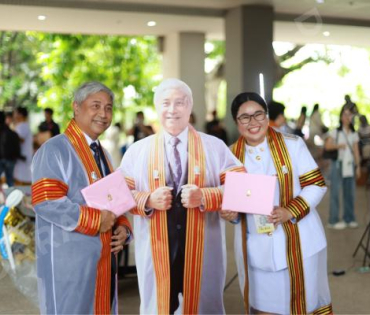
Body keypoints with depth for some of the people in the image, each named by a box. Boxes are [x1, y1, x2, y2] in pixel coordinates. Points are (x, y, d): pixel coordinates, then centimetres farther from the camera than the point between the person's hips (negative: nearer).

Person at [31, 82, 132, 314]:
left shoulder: (102, 153, 17)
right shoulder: (55, 149, -10)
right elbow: (45, 201, -20)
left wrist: (122, 227, -1)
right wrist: (96, 221, -18)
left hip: (102, 257, 8)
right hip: (68, 261, -8)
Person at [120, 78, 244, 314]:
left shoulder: (214, 146, 3)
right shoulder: (137, 150, 6)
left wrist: (204, 197, -18)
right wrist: (148, 200, -15)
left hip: (203, 249, 0)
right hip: (156, 250, 1)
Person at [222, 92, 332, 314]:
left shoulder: (292, 144, -6)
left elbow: (317, 184, -5)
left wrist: (290, 211, -20)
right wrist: (229, 211, -13)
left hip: (297, 242, -2)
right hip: (256, 248, 2)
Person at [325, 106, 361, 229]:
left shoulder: (354, 134, 13)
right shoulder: (335, 132, 0)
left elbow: (356, 151, 12)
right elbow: (327, 145, -7)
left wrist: (358, 166, 8)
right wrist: (338, 146, -23)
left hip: (350, 165, 4)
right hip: (338, 164, -4)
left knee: (350, 192, 6)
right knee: (335, 192, -5)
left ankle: (349, 219, 17)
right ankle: (333, 220, -1)